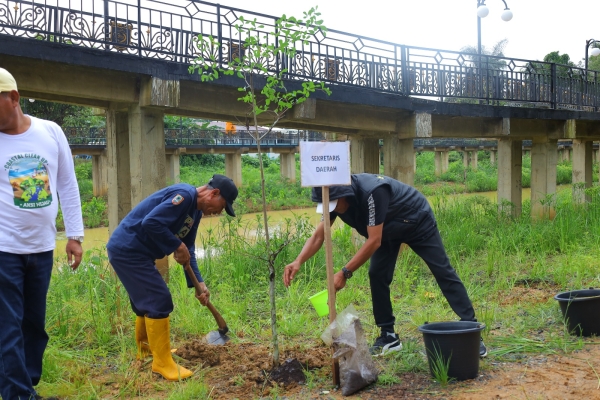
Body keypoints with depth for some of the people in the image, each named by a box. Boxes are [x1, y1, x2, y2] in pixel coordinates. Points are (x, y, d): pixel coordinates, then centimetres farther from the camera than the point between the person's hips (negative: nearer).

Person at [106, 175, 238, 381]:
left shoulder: (195, 210, 12)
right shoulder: (184, 195, -20)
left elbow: (188, 250, 15)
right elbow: (151, 222, -30)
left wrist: (198, 283, 8)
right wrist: (178, 247, -21)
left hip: (133, 251, 11)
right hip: (128, 249, -11)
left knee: (146, 301, 22)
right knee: (159, 301, -10)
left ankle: (145, 351, 39)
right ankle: (163, 364, -2)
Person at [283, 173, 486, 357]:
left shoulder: (372, 192, -42)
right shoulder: (335, 198, -20)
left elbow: (374, 241, -41)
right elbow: (318, 235, -18)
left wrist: (344, 273, -42)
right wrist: (298, 262, -35)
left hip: (417, 221, -6)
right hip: (389, 228, 6)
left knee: (443, 273, -5)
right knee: (377, 275, -6)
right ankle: (388, 336, 5)